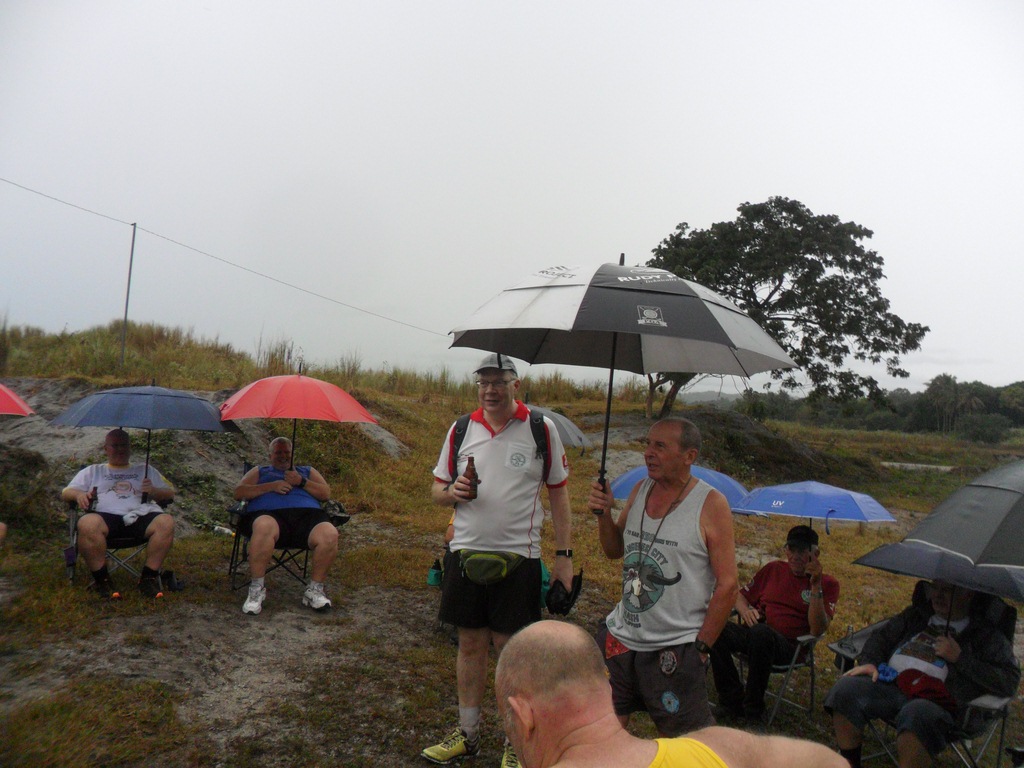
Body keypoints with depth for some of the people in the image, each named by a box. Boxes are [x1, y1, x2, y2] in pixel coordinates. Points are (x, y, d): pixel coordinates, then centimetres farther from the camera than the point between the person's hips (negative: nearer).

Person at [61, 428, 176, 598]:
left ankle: (149, 576, -22)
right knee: (87, 523, -38)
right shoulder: (93, 471, 32)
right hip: (106, 517, -1)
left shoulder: (145, 470, 32)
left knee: (166, 522, -32)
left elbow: (170, 493, 26)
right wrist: (78, 494, -1)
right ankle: (101, 578, -20)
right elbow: (65, 493, 24)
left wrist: (154, 491, 2)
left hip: (141, 516, 1)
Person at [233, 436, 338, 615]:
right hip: (269, 513, -1)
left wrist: (301, 482, 3)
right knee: (264, 527, -41)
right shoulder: (259, 471, 34)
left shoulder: (307, 471, 36)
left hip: (307, 514, 2)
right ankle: (257, 589, -24)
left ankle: (315, 590, -12)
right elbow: (239, 493, 16)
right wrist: (272, 486, 3)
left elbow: (326, 493, 19)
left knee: (329, 534, -33)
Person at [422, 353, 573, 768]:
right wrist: (453, 491, -11)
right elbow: (437, 490, 13)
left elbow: (558, 493, 2)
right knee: (470, 645, 12)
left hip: (518, 556, -3)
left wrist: (563, 555, -2)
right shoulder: (461, 430, 6)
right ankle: (467, 733, 29)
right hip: (467, 552, 3)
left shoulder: (541, 428, -2)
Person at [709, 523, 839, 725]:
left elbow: (817, 630, -7)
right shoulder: (774, 569, 18)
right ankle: (732, 701, -15)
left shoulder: (828, 583, 6)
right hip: (752, 635, 4)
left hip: (789, 646, -3)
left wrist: (816, 585, -15)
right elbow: (741, 596, 24)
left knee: (760, 632, -40)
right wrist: (745, 611, 0)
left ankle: (753, 711, -21)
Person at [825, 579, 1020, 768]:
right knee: (846, 689, -24)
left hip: (935, 699, -4)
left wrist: (960, 657, -5)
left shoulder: (987, 634, 14)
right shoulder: (917, 614, 27)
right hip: (890, 683, 5)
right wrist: (870, 662, 6)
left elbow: (1009, 681, 3)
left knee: (917, 714, -40)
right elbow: (881, 636, 26)